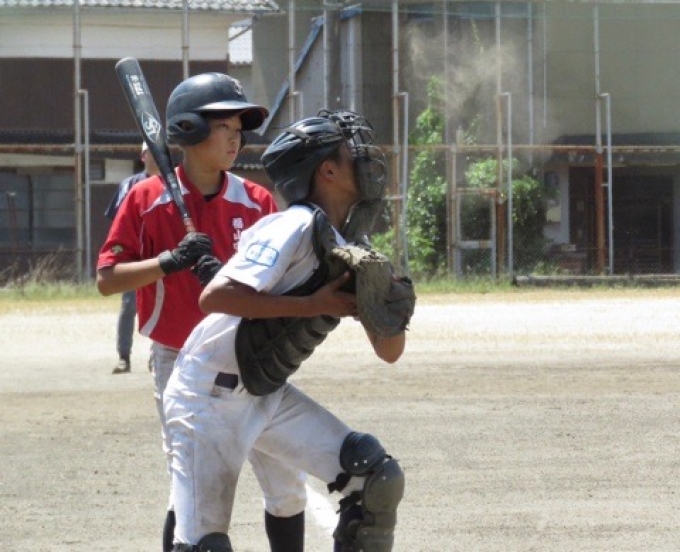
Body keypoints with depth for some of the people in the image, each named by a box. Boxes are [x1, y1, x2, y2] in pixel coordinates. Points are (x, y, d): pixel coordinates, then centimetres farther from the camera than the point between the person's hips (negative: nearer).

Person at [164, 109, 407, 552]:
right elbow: (215, 297, -29)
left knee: (379, 479, -3)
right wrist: (313, 305, -25)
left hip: (270, 396, 8)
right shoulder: (297, 227, -19)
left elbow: (388, 352, 9)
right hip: (211, 396, -8)